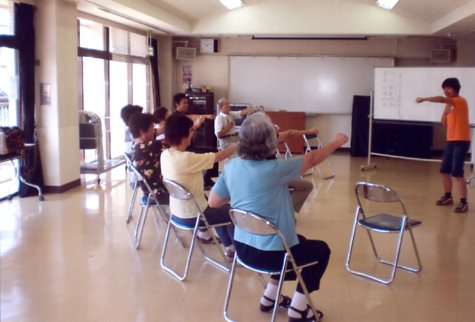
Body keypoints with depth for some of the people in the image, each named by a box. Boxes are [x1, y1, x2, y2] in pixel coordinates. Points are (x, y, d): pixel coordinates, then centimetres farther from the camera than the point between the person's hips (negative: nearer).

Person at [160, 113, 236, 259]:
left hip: (177, 212, 8)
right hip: (192, 216, -8)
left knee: (216, 206, 29)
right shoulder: (186, 158, -30)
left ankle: (229, 247, 38)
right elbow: (219, 156, -21)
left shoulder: (165, 154, -6)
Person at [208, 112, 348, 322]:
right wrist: (337, 143, 8)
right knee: (321, 249, 20)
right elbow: (312, 159, -9)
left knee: (298, 240, 32)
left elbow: (213, 201, 3)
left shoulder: (231, 166, -6)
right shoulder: (273, 170, -24)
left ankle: (270, 296, 35)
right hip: (269, 254, -7)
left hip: (242, 247, 7)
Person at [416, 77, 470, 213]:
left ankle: (463, 202, -6)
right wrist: (445, 112, -3)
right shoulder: (449, 104, 14)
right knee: (444, 171, 11)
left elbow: (441, 99, -28)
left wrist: (424, 99, -26)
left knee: (457, 173, -12)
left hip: (461, 141, -8)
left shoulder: (460, 101, -12)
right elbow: (445, 124, 14)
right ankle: (448, 196, 27)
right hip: (451, 141, 8)